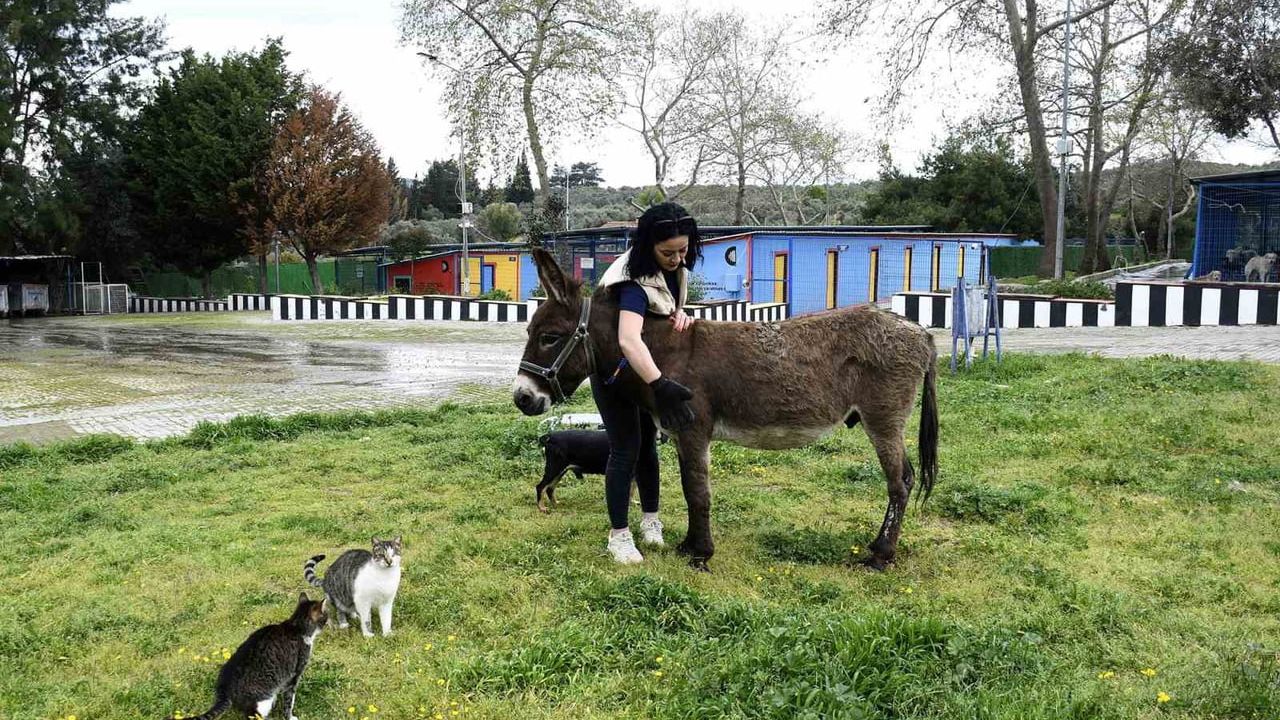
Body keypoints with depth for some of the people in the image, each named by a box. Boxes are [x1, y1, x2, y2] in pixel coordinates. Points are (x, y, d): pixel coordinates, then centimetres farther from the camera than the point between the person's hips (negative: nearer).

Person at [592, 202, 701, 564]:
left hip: (646, 367, 8)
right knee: (625, 448, -6)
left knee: (647, 441, 16)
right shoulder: (636, 279, -36)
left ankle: (650, 519, 31)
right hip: (614, 370, -8)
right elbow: (629, 340, -52)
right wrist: (661, 386, -60)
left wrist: (680, 313, -17)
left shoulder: (675, 268, -10)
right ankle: (618, 535, 7)